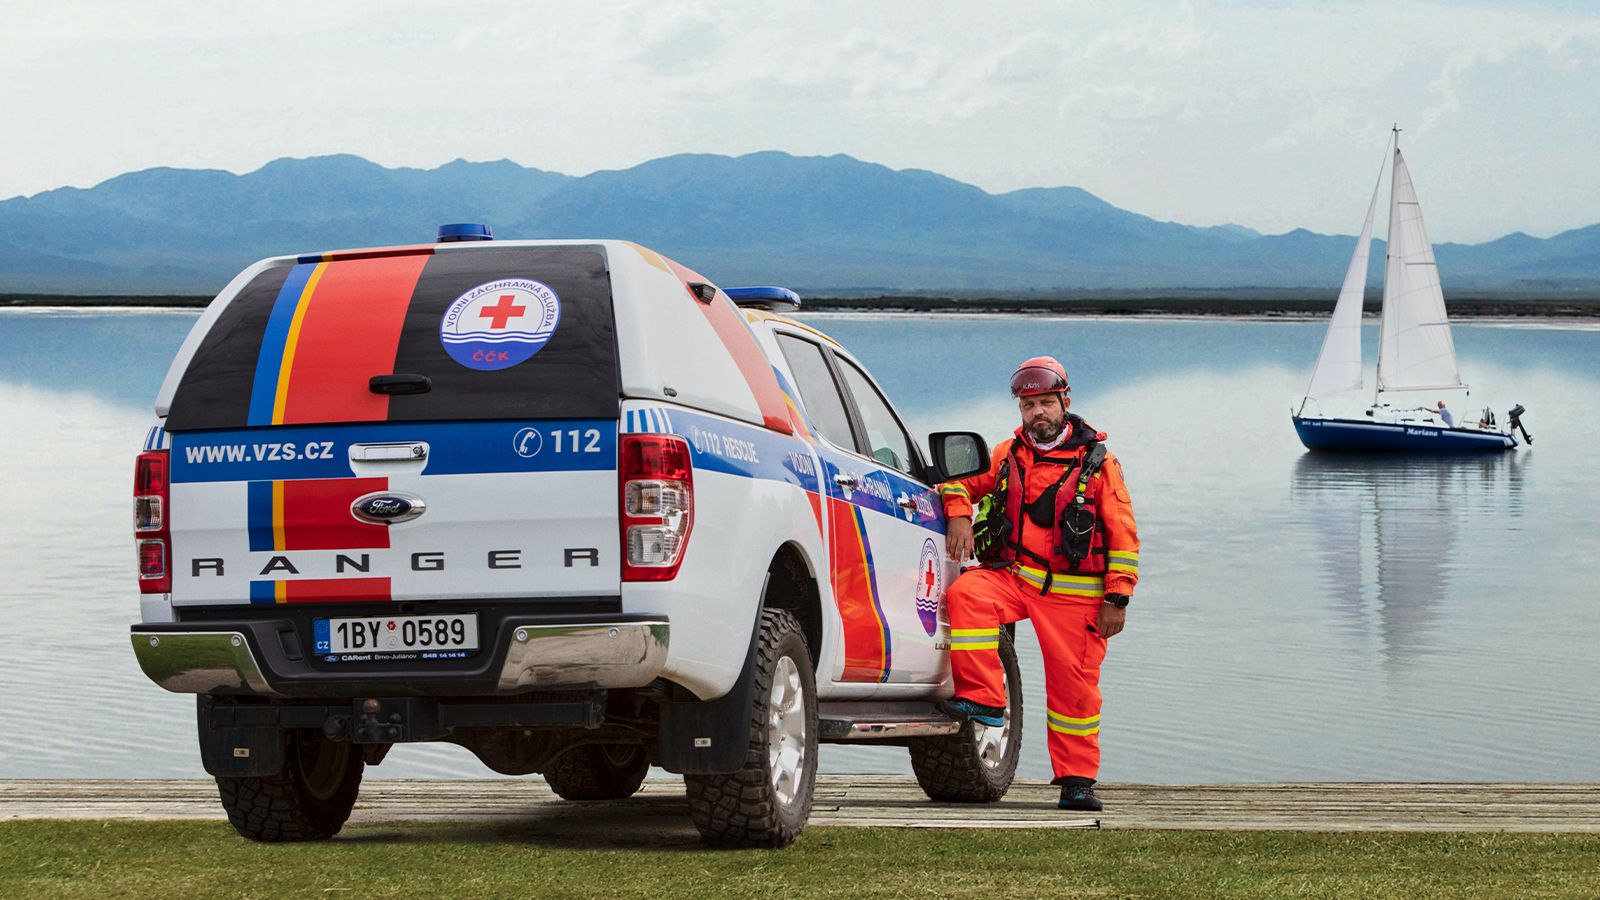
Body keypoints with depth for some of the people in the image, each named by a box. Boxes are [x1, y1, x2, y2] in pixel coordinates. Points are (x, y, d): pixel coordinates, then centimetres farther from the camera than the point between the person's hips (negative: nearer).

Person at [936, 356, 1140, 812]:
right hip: (1010, 575, 2)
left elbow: (1123, 538, 2)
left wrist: (1117, 599, -5)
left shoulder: (1099, 464, 3)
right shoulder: (1006, 456, 11)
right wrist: (959, 515, -5)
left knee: (1073, 684, -1)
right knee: (966, 596, -28)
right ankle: (983, 700, -25)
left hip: (1074, 591, -2)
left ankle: (1077, 780, 11)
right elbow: (959, 481, 18)